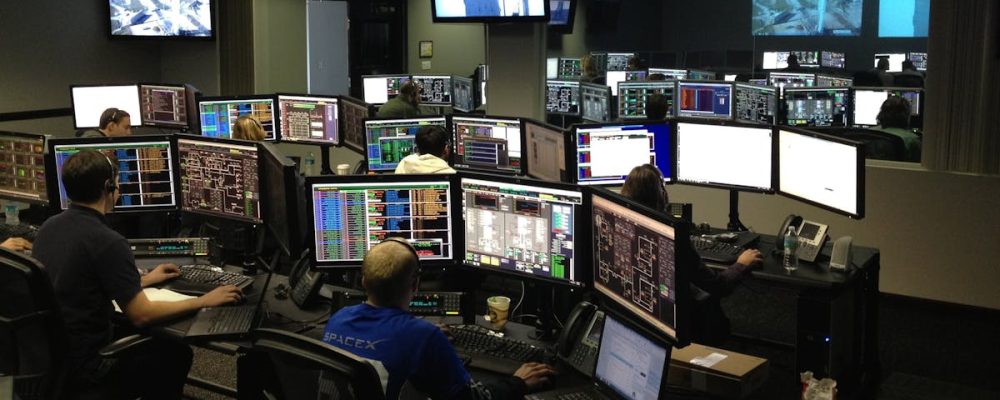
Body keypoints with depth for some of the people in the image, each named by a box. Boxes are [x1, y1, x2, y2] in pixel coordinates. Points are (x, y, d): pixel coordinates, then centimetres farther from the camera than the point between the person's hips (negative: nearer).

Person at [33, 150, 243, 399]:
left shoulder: (48, 227, 2)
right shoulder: (107, 243, -24)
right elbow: (142, 315, -20)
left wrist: (144, 280, 24)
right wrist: (205, 301, -8)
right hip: (81, 369, -8)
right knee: (176, 354, 11)